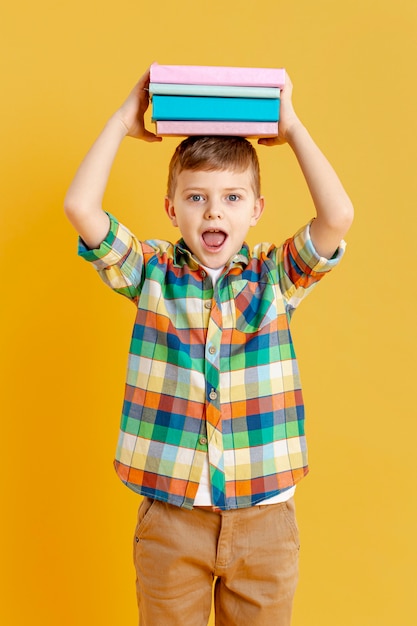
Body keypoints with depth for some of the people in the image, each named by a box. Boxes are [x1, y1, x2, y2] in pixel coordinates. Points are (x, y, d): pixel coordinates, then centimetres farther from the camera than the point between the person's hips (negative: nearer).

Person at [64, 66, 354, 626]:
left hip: (265, 517, 1)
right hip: (170, 517, 0)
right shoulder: (152, 272, 0)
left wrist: (291, 127, -5)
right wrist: (125, 121, -4)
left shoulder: (276, 276, 0)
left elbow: (338, 216, -15)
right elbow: (80, 207, -12)